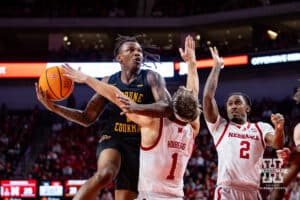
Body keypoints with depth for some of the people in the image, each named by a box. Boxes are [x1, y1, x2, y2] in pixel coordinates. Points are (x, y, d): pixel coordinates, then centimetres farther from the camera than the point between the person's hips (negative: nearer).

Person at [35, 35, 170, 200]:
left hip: (139, 145, 0)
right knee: (105, 174, -35)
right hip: (112, 139, 0)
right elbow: (87, 118, 12)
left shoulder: (151, 78, 0)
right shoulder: (108, 82, 8)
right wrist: (53, 107, -1)